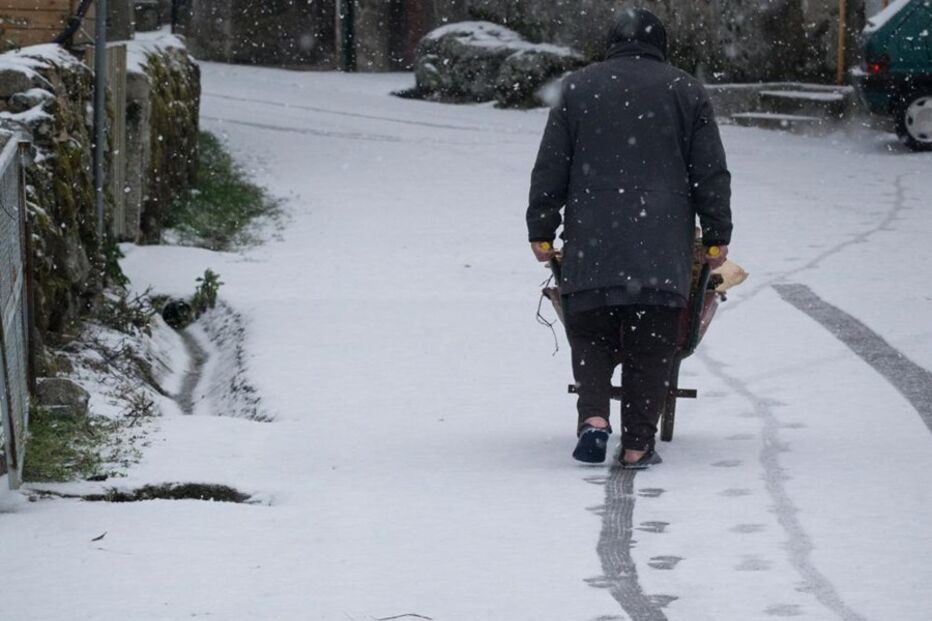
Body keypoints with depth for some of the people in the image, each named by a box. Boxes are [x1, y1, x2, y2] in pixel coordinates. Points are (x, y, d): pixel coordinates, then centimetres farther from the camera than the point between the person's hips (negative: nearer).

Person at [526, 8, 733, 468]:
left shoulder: (577, 89, 10)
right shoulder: (686, 92, 10)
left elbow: (550, 169, 9)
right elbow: (711, 174, 9)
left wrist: (541, 231, 14)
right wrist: (717, 237, 14)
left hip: (591, 243, 1)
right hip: (662, 248, 0)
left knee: (590, 334, 9)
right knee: (651, 345, 3)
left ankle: (594, 414, -13)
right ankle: (638, 444, 0)